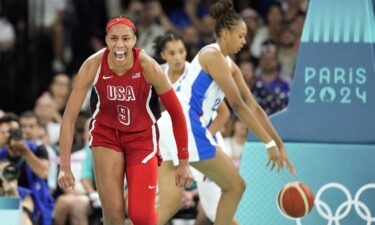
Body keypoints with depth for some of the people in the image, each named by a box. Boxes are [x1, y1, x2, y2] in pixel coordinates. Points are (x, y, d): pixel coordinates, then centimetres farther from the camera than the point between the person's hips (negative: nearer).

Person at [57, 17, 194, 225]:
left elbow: (176, 113, -12)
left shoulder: (148, 67, -23)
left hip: (142, 136, -1)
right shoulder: (92, 66, -21)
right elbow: (69, 117, -17)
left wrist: (184, 163, -8)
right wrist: (64, 167, -21)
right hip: (105, 133, 1)